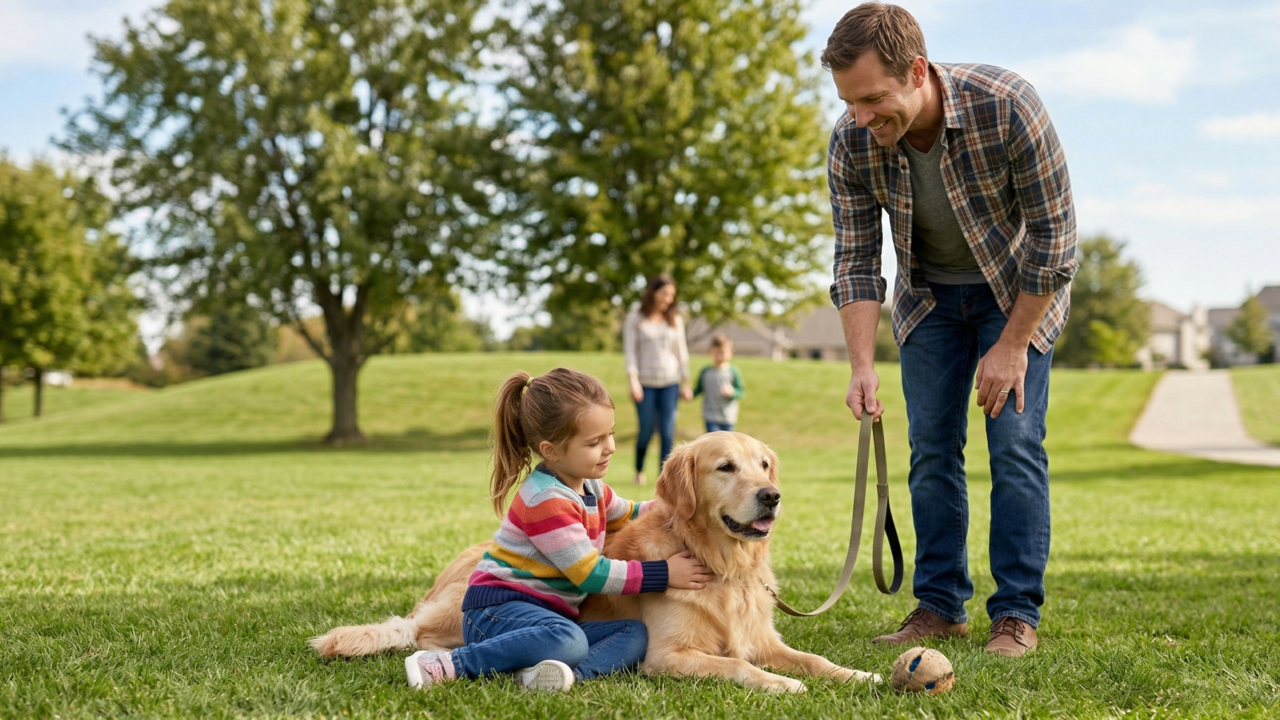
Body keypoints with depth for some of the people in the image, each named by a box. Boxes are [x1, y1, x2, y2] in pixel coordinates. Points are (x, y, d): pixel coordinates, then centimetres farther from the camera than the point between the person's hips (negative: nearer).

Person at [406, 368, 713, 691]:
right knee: (568, 640, -39)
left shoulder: (590, 487, 13)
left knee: (635, 634, -10)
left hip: (550, 614, 9)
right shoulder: (546, 501, -16)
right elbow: (590, 575, -17)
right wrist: (663, 574, -13)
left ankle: (559, 673, -35)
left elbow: (628, 515, 34)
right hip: (498, 608, -9)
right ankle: (448, 665, -29)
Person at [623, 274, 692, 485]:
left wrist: (686, 383, 12)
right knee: (646, 430, 0)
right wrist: (633, 380, -13)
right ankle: (639, 471, 23)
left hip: (670, 383, 2)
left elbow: (681, 351, 14)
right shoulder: (635, 319, 2)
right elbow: (630, 351, -2)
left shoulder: (675, 320, 11)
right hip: (646, 384, -2)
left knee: (668, 432, -5)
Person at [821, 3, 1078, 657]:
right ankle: (940, 605, 10)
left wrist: (1012, 346, -20)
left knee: (1015, 443, -10)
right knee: (931, 449, 1)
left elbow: (1053, 232, -23)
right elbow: (855, 261, -13)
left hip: (1019, 289, -3)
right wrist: (862, 366, -25)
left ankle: (1017, 614, -3)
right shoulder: (851, 143, -22)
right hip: (928, 295, 3)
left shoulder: (1006, 106, -32)